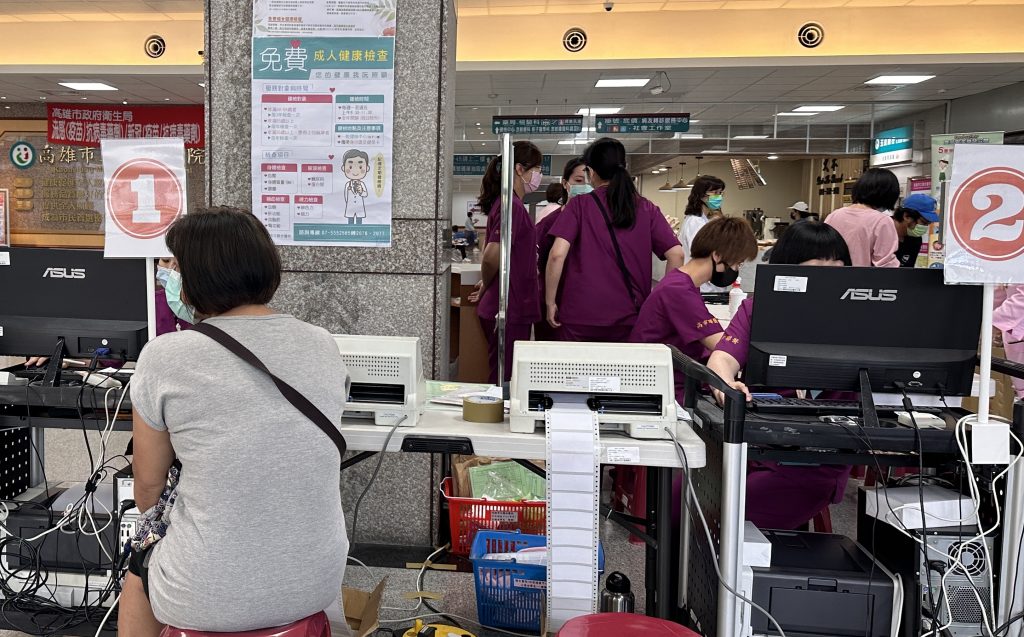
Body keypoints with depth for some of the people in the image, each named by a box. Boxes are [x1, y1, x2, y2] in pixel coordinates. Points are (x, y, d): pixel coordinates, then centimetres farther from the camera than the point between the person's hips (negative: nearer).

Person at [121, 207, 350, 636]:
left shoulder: (164, 358, -14)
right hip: (316, 584, 4)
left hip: (210, 598, -3)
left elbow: (148, 483, -1)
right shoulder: (323, 347, -3)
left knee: (138, 569, 32)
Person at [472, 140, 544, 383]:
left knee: (505, 380, 15)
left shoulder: (504, 202, 15)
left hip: (512, 308, 9)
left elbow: (490, 254, 26)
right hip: (510, 310, -9)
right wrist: (486, 288, -7)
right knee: (506, 383, -3)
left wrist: (486, 286, 19)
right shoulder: (512, 206, -16)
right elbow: (492, 256, -24)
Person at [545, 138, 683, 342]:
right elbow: (676, 254, -1)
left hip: (580, 317, -2)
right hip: (629, 318, 2)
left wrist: (550, 302, -4)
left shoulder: (579, 205, -2)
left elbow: (557, 254, -13)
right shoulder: (647, 209, 5)